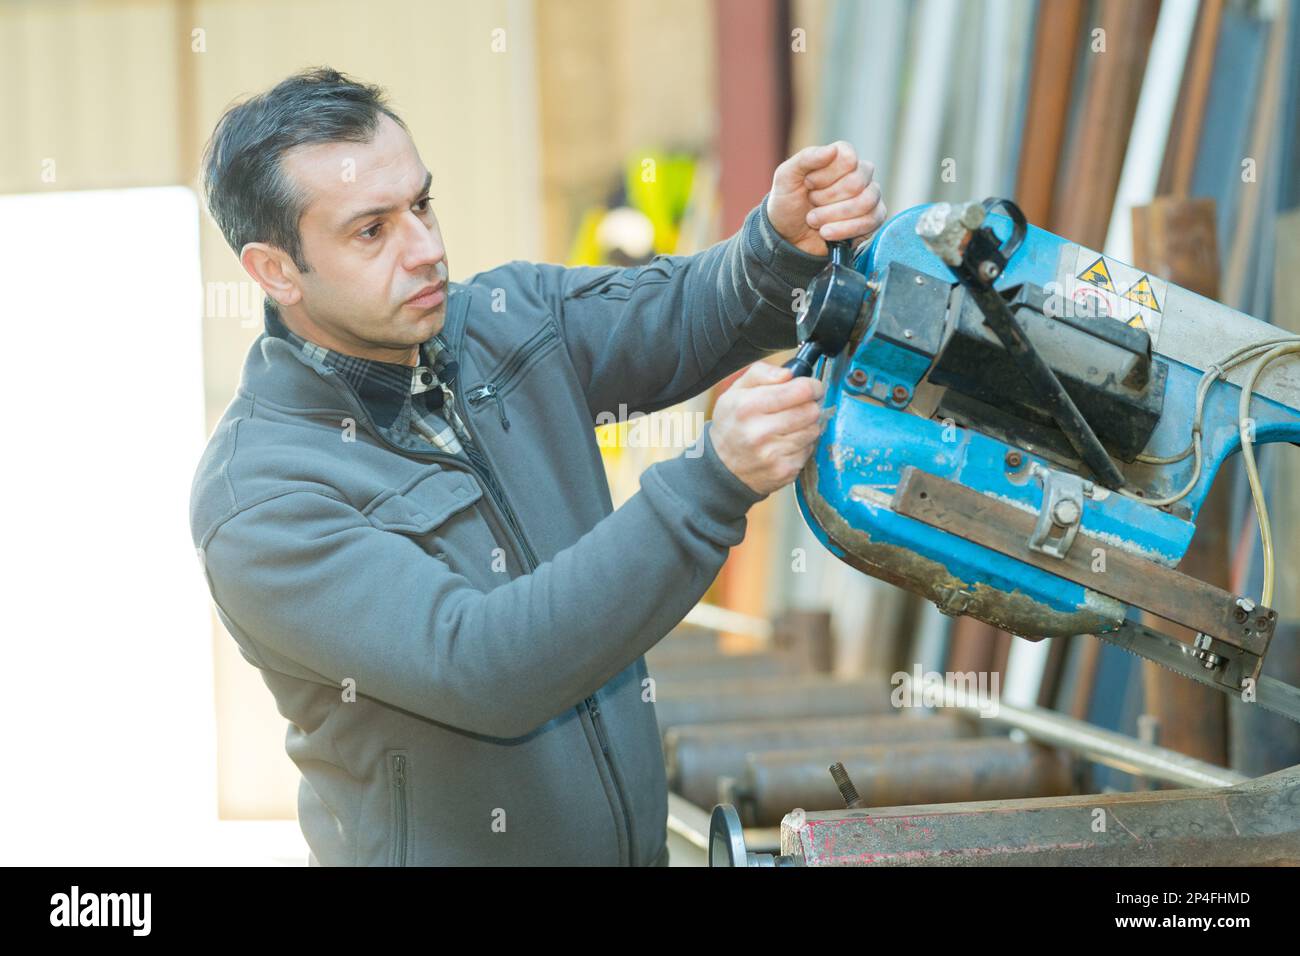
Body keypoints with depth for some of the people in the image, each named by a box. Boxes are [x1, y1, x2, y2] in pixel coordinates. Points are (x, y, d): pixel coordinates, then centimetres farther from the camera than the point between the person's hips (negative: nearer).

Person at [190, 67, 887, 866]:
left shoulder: (506, 320, -2)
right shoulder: (258, 499, -21)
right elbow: (477, 669, -31)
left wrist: (789, 242, -20)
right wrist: (715, 481, -36)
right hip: (448, 846, -6)